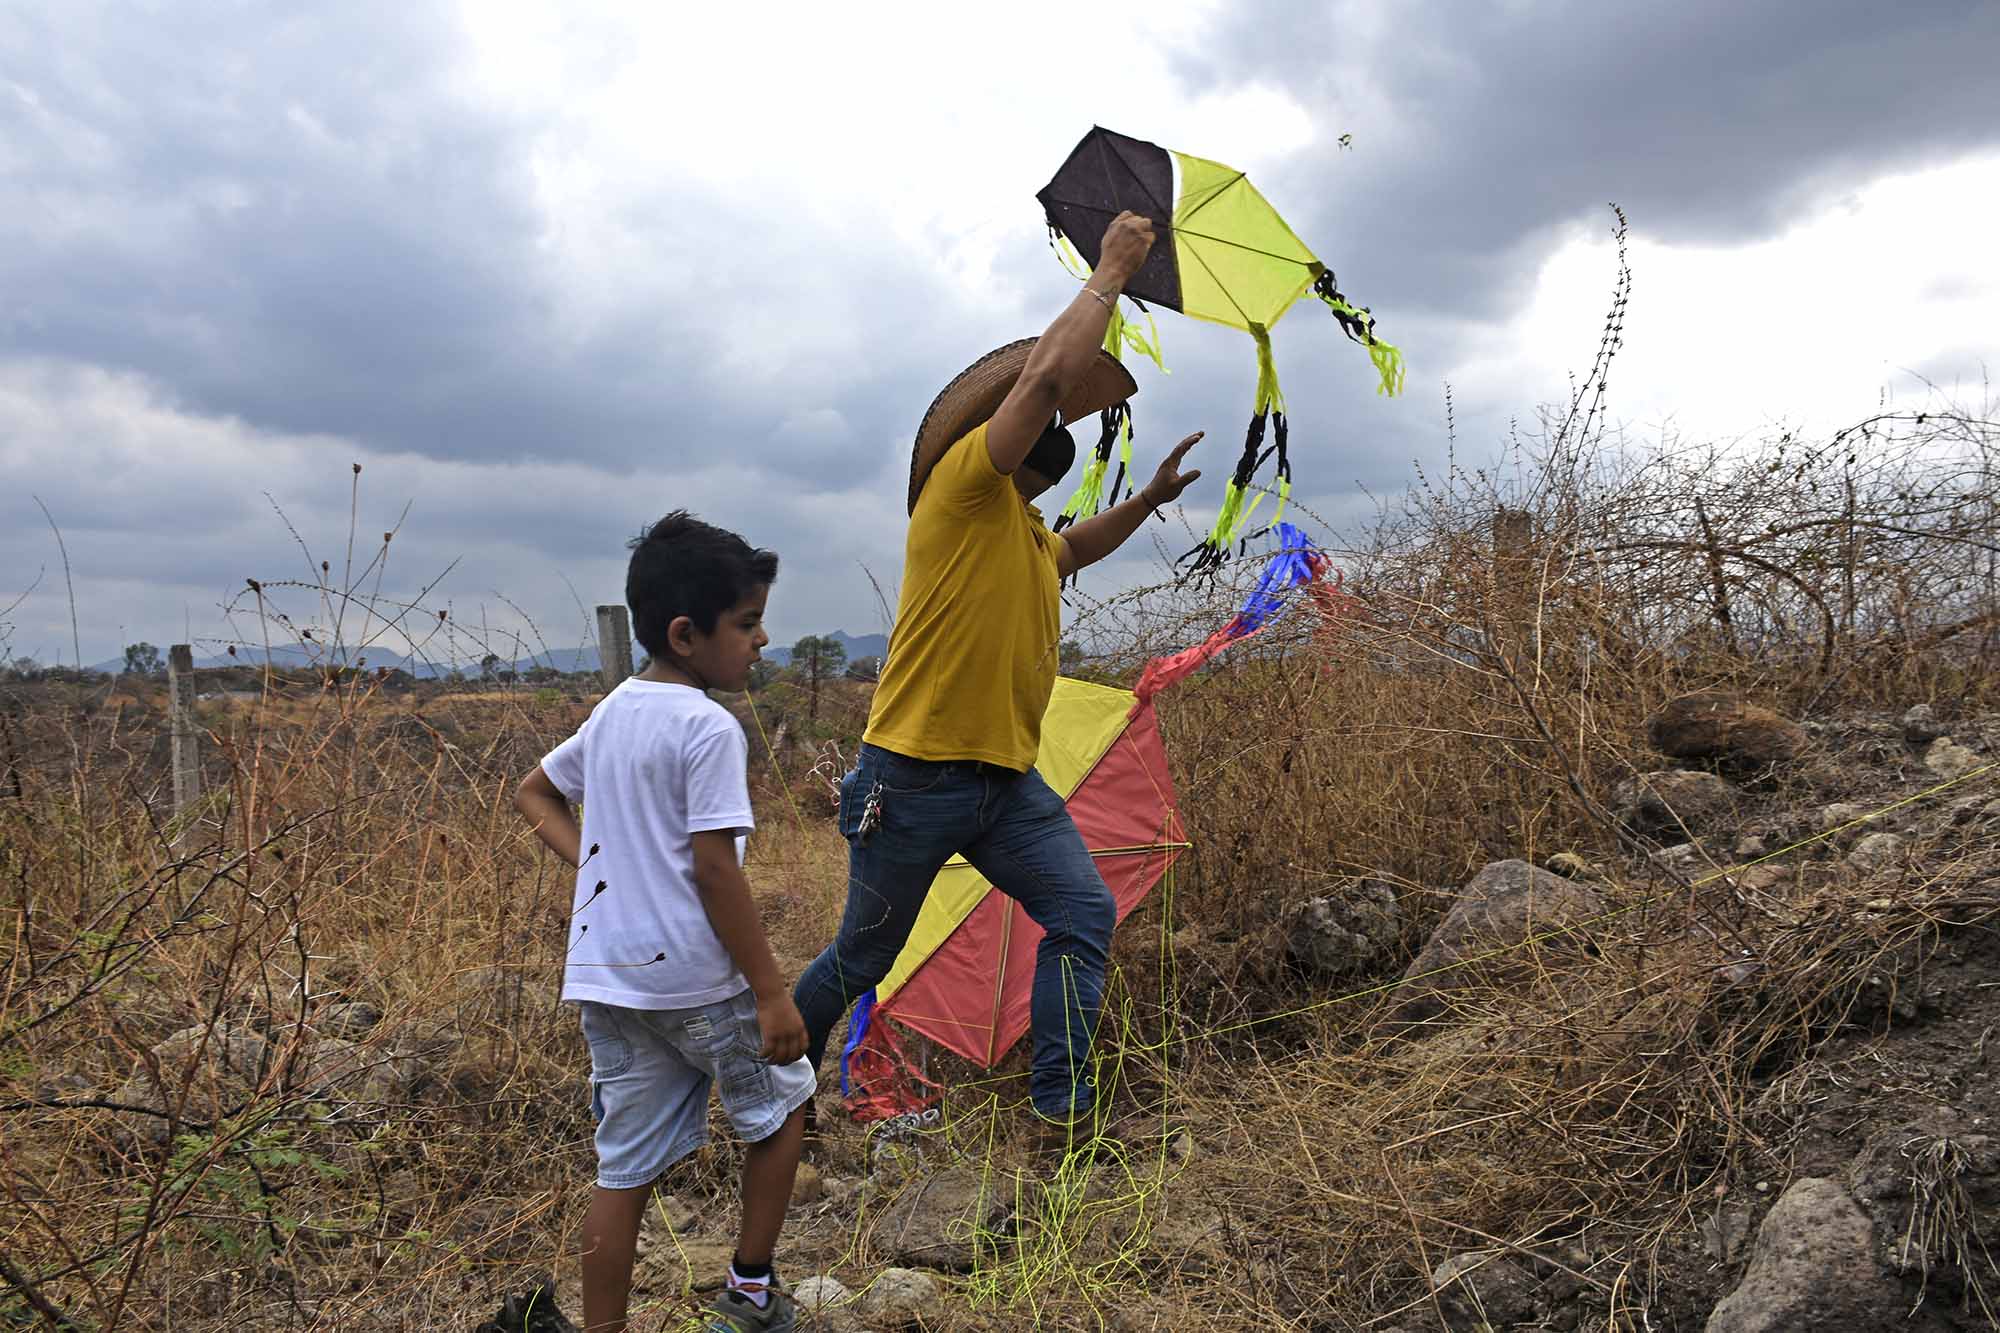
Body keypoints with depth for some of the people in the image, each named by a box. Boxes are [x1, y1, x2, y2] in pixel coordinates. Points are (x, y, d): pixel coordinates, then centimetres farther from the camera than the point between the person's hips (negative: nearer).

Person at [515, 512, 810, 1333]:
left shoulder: (612, 713, 10)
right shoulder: (708, 728, -17)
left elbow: (534, 795, 22)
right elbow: (714, 870, -20)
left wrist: (590, 863, 11)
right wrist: (773, 994, -16)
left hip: (605, 979, 7)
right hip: (694, 979, -7)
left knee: (626, 1163, 14)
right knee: (779, 1103, 17)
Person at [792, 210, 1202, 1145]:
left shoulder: (1026, 530, 16)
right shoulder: (966, 483, -11)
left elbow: (1074, 551, 42)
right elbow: (1048, 374, -24)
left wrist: (1153, 497, 30)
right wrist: (1110, 271, -14)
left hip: (1004, 779, 8)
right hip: (913, 777, -8)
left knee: (1085, 914, -7)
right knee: (863, 956, 9)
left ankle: (1062, 1112, -1)